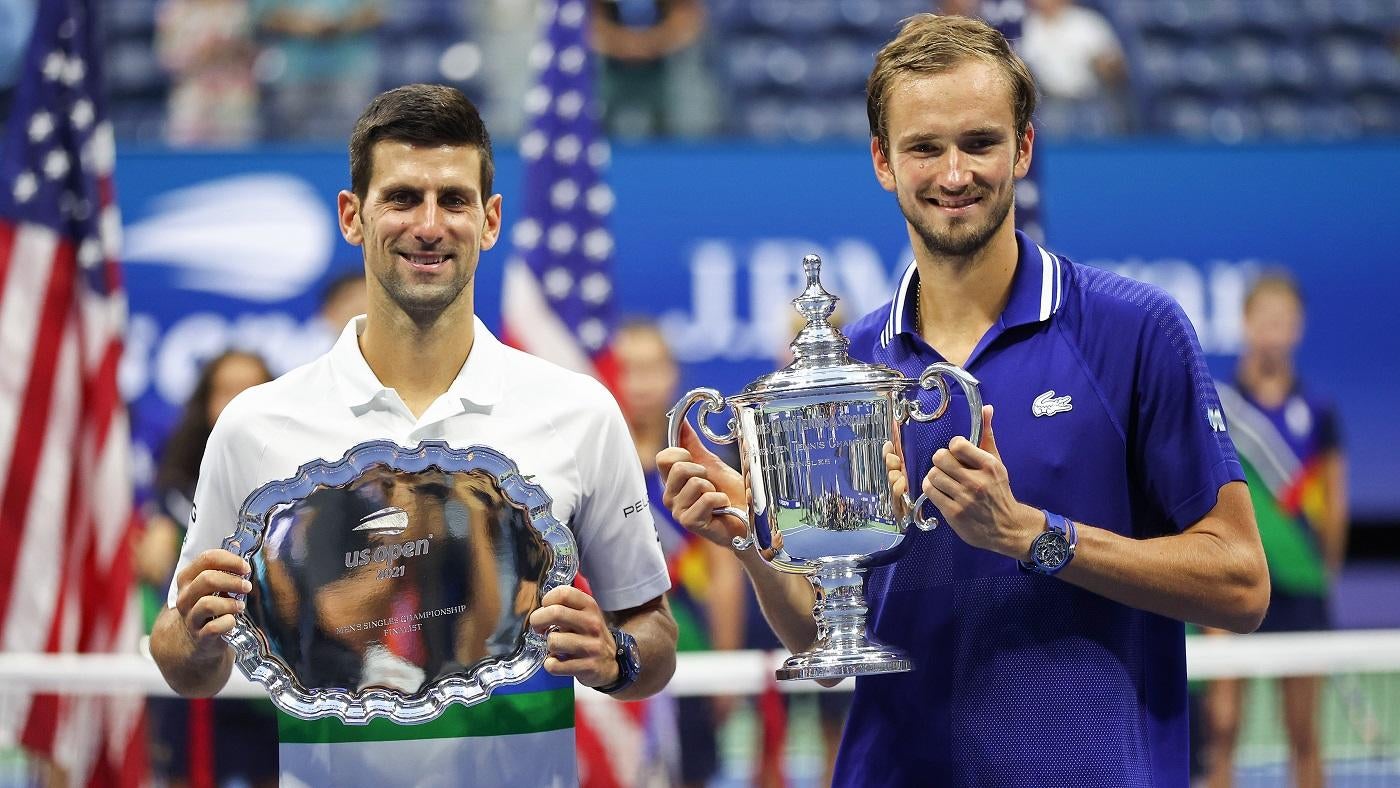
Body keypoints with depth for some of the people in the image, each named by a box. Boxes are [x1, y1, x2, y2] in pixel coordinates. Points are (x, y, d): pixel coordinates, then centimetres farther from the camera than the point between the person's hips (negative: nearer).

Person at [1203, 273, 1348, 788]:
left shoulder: (1316, 413, 4)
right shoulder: (1214, 405, 0)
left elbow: (1334, 503, 11)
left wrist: (1326, 569, 9)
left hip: (1299, 587, 2)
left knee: (1303, 734, 6)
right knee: (1222, 725, -5)